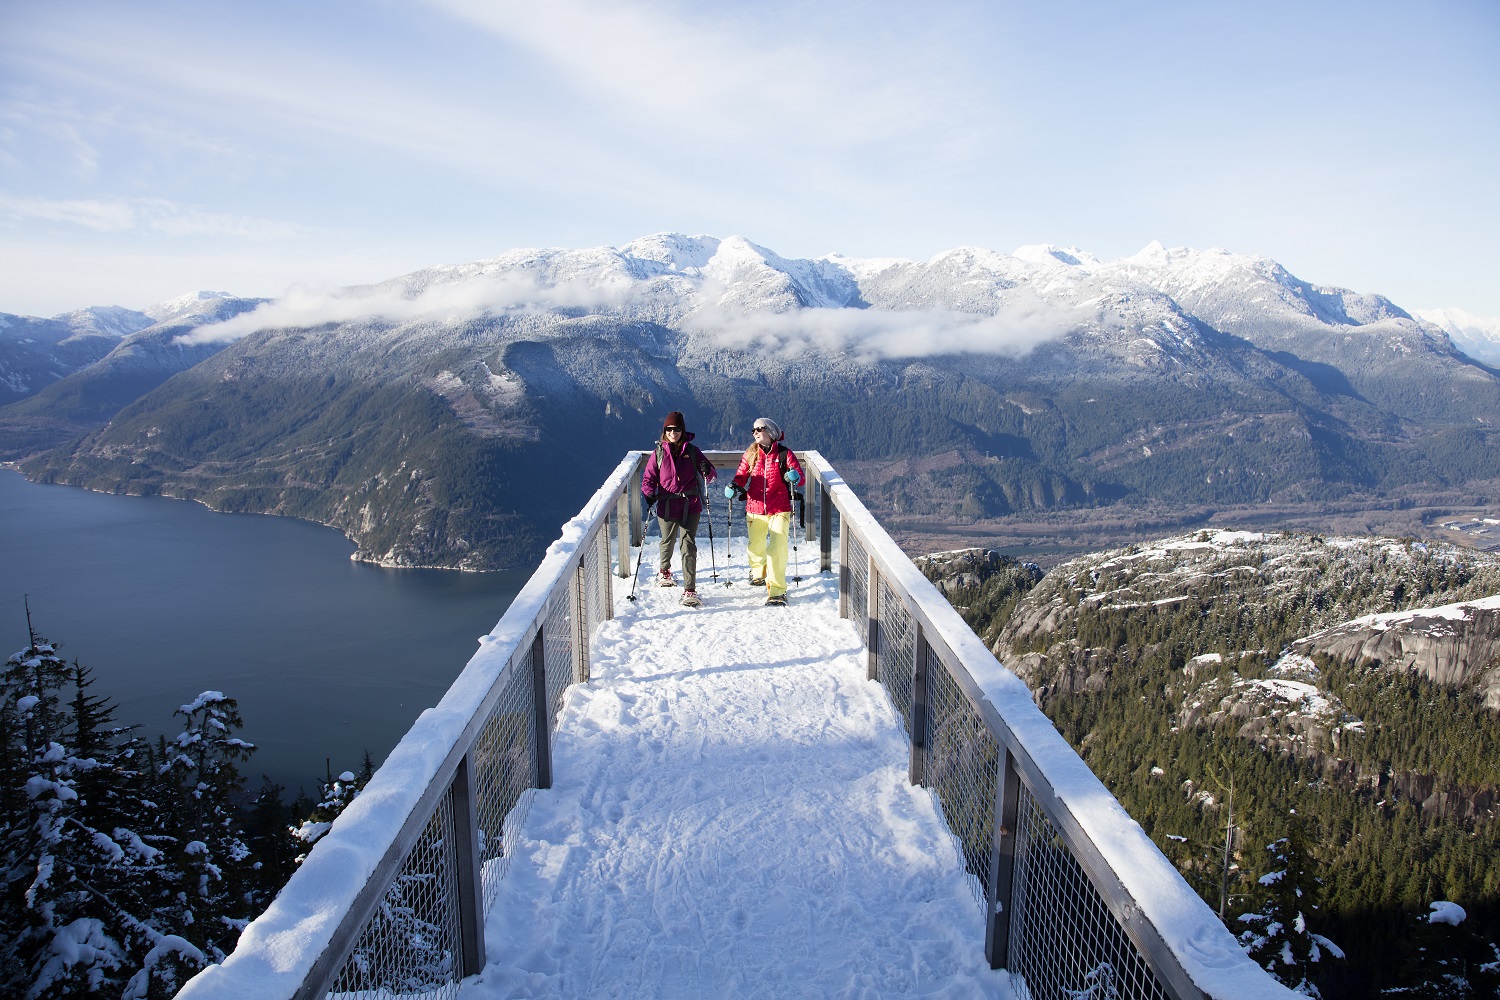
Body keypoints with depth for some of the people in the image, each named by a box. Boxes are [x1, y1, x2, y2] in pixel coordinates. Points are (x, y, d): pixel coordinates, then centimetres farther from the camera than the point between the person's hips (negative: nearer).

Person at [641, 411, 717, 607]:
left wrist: (708, 472, -21)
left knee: (689, 545, -9)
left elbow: (710, 475, 4)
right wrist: (649, 494, -14)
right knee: (668, 542, 18)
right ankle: (664, 570, 50)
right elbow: (648, 478, 6)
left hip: (690, 506, -1)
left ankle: (690, 591, -8)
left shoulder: (692, 451, 3)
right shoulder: (658, 453, 3)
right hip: (666, 507, 1)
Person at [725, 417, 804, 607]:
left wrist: (794, 478, -25)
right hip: (755, 509, 3)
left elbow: (799, 477, -1)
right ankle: (758, 572, 48)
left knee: (777, 548, -16)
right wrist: (735, 486, -12)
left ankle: (776, 590, -11)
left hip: (779, 510, -3)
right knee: (756, 546, 16)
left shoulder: (784, 453, 0)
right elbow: (741, 475, 10)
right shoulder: (750, 454, 8)